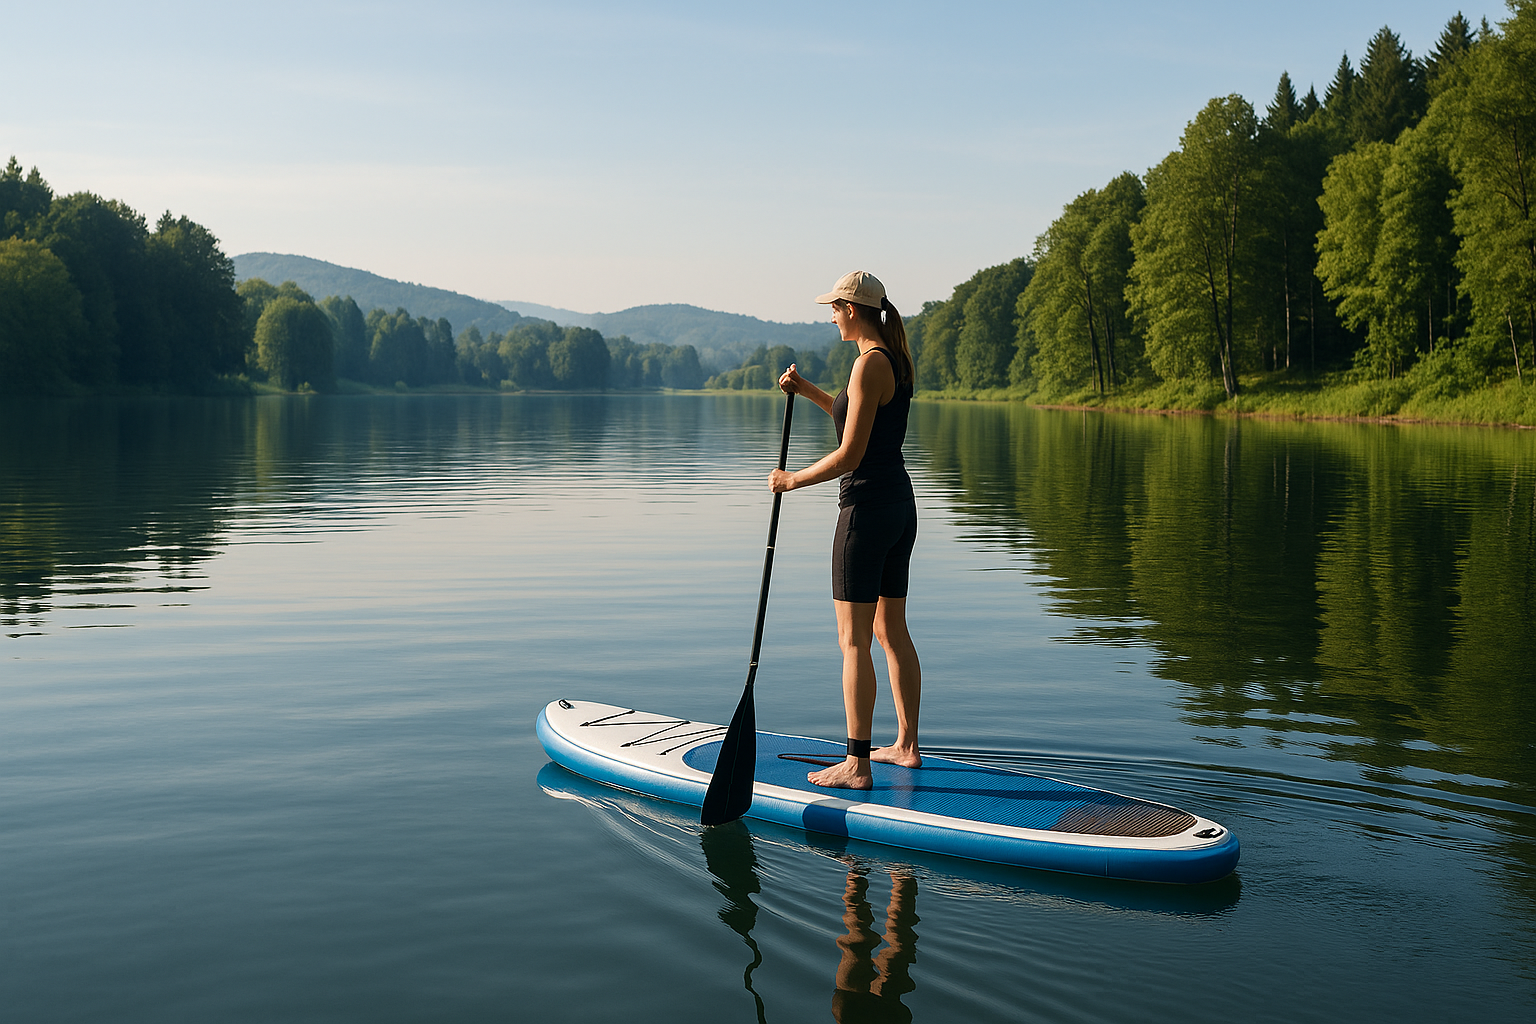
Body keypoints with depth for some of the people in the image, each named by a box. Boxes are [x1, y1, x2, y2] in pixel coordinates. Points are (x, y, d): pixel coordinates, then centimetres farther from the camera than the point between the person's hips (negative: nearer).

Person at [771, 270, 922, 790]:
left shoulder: (869, 364, -17)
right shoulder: (896, 359, 11)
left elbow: (849, 456, -19)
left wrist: (792, 480, -6)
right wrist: (807, 390, 19)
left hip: (868, 507, -10)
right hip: (901, 505, 10)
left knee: (854, 640, -5)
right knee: (892, 630, 16)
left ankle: (857, 765, -3)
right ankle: (907, 745, 24)